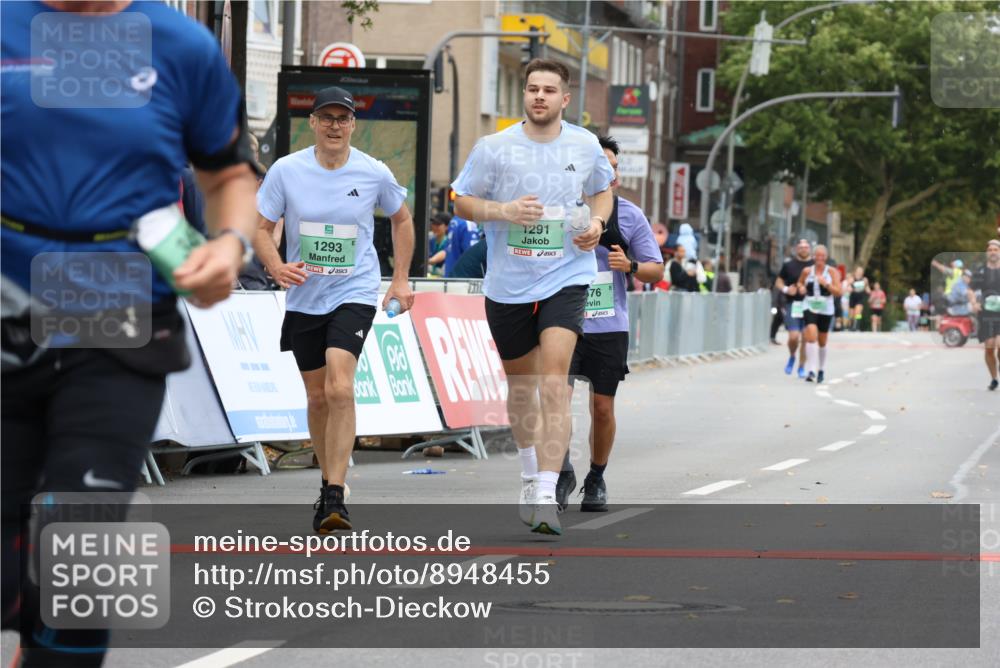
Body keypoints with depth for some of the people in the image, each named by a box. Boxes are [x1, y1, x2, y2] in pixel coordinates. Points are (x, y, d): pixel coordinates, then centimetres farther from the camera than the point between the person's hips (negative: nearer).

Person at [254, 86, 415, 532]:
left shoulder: (374, 173, -4)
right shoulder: (287, 170, -5)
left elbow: (401, 219, 14)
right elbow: (260, 228, -1)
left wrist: (401, 279, 11)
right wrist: (277, 267, -20)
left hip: (354, 294, -2)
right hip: (304, 298, 2)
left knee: (339, 388, -21)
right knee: (317, 396, 10)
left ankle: (335, 497, -21)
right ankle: (329, 482, 31)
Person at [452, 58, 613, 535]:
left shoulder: (585, 146, 2)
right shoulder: (494, 148, -4)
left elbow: (602, 190, 20)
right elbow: (462, 203, 2)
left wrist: (597, 222, 0)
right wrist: (503, 211, -17)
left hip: (566, 277, -1)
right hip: (508, 283, 1)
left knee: (554, 373, -18)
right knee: (520, 380, 14)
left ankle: (546, 495, -23)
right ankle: (530, 472, 40)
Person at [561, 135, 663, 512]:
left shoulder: (629, 215, 1)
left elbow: (656, 271, 6)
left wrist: (630, 265, -14)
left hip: (610, 327, 1)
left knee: (602, 407, 5)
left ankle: (596, 481, 23)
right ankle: (563, 473, 3)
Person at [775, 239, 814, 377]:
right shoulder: (789, 264, 5)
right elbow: (779, 281, 12)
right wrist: (785, 289, -9)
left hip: (810, 306, 1)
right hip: (792, 304, -1)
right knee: (793, 336, -11)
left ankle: (802, 367, 16)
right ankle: (792, 357, 20)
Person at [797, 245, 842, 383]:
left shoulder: (832, 272, -1)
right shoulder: (807, 271, 4)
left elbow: (838, 292, -6)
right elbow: (800, 282, 23)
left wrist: (826, 284, -21)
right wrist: (801, 288, -1)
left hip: (826, 310, 0)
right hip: (810, 308, 0)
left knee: (822, 342, 12)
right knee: (811, 336, -21)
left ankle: (821, 370, 31)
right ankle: (811, 370, -25)